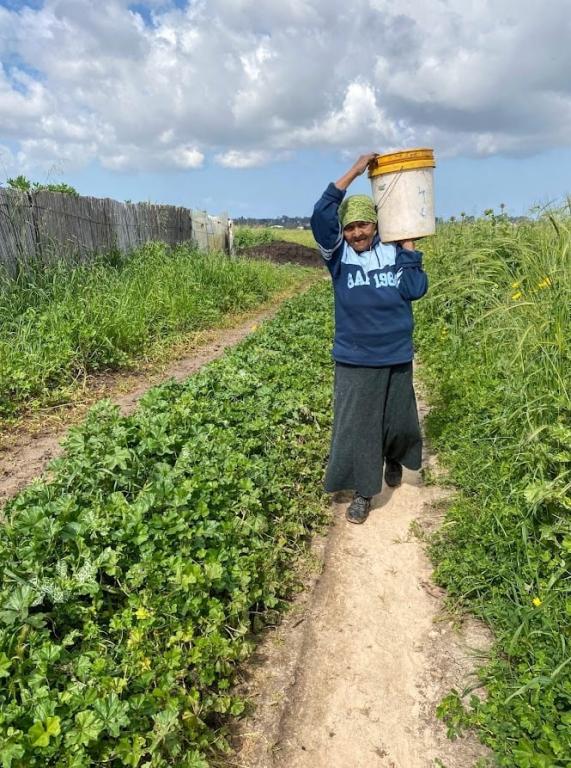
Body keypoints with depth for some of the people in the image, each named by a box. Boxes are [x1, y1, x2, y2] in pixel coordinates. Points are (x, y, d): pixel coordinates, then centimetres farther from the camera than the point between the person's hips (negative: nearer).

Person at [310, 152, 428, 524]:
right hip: (355, 361, -1)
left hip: (396, 357, 2)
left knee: (399, 421, 17)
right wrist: (354, 171, -17)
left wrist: (409, 247, -10)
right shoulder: (339, 255, -5)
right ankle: (363, 493, 18)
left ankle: (394, 460, 49)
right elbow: (321, 215, -19)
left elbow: (415, 289, -12)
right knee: (356, 427, 3)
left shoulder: (394, 252, -2)